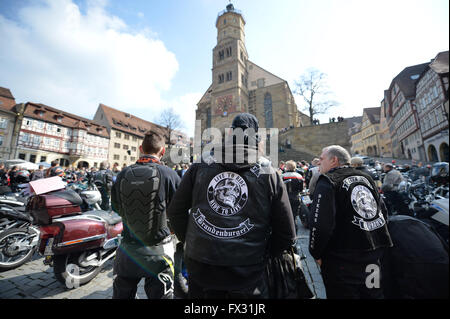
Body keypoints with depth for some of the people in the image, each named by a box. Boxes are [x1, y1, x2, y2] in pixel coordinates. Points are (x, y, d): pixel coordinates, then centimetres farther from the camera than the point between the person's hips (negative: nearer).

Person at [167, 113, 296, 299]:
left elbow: (175, 212, 2)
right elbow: (286, 236, -3)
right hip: (246, 276, -1)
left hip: (199, 268, 2)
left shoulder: (199, 168, -6)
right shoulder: (270, 176, -8)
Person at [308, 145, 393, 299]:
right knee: (374, 294, 25)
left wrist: (317, 254, -9)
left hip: (344, 263, -6)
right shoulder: (366, 177, 8)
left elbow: (320, 224, -24)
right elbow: (382, 212, 15)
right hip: (376, 256, 7)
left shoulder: (327, 181, -16)